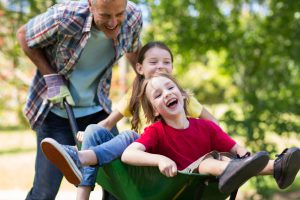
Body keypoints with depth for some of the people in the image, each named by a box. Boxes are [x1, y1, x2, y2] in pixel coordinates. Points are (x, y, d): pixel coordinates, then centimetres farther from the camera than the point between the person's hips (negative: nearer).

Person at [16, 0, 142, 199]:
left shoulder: (134, 16, -14)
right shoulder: (64, 17, -27)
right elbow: (24, 36, -8)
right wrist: (52, 77, -16)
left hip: (97, 110, 4)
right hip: (56, 112, -4)